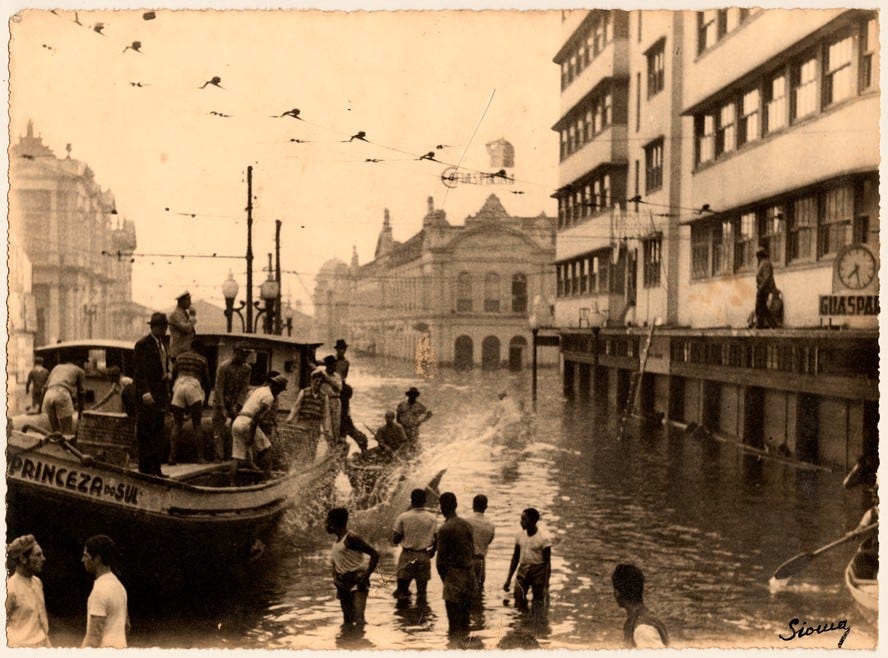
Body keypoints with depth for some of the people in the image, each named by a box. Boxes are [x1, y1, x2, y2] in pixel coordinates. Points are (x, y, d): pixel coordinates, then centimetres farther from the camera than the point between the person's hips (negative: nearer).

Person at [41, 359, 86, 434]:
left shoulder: (57, 367, 37)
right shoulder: (80, 371, 26)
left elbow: (45, 388, 31)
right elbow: (80, 392, 25)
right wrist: (80, 410, 32)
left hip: (48, 395, 5)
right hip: (62, 394, -5)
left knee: (56, 431, 13)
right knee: (67, 432, -3)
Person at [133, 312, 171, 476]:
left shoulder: (162, 344, 18)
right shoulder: (142, 344, -9)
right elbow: (139, 370, -15)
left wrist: (167, 375, 12)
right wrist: (145, 392, -22)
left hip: (160, 395, 8)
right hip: (147, 396, -8)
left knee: (158, 434, 9)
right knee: (145, 434, -5)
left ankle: (156, 469, 14)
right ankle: (145, 469, -1)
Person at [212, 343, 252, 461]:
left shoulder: (246, 368, -2)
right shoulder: (224, 366, -14)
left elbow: (245, 388, -3)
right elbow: (218, 388, -16)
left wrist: (237, 406, -13)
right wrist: (222, 409, -20)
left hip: (235, 403, 4)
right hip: (220, 401, -4)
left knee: (232, 432, 0)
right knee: (219, 431, -7)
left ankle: (229, 458, 3)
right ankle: (218, 457, -5)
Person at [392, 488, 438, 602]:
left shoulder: (403, 517, -7)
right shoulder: (432, 518, -2)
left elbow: (395, 540, -6)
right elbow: (436, 539, 0)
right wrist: (432, 552, 17)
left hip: (407, 556, -1)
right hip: (424, 557, 1)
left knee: (402, 589, 7)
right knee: (422, 590, 9)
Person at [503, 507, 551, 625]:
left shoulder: (544, 538, -13)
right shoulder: (520, 535, 2)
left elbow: (547, 562, -10)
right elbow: (515, 558, 11)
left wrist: (545, 584, -14)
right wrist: (508, 579, 10)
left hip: (538, 570, -4)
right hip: (523, 568, 4)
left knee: (538, 599, 2)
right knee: (518, 596, -11)